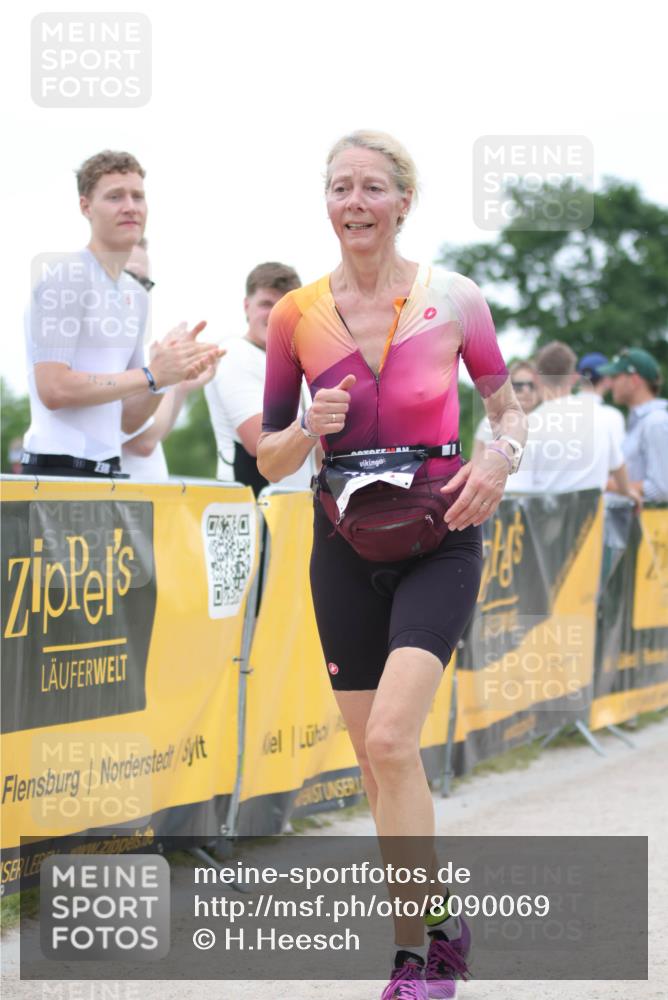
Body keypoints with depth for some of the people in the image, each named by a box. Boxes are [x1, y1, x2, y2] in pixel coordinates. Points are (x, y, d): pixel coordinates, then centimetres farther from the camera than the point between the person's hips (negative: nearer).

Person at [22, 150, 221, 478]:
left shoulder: (136, 295, 17)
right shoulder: (62, 276, -7)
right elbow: (53, 389, -18)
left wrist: (173, 369, 0)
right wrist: (150, 376, -14)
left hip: (107, 472, 8)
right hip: (58, 467, -8)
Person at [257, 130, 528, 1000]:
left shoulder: (454, 299, -5)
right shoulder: (296, 316, -1)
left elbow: (509, 408, 8)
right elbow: (270, 462, 6)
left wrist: (499, 457, -13)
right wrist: (310, 429, -15)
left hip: (439, 542, -3)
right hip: (346, 545, 3)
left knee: (390, 739, -20)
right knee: (375, 761, 7)